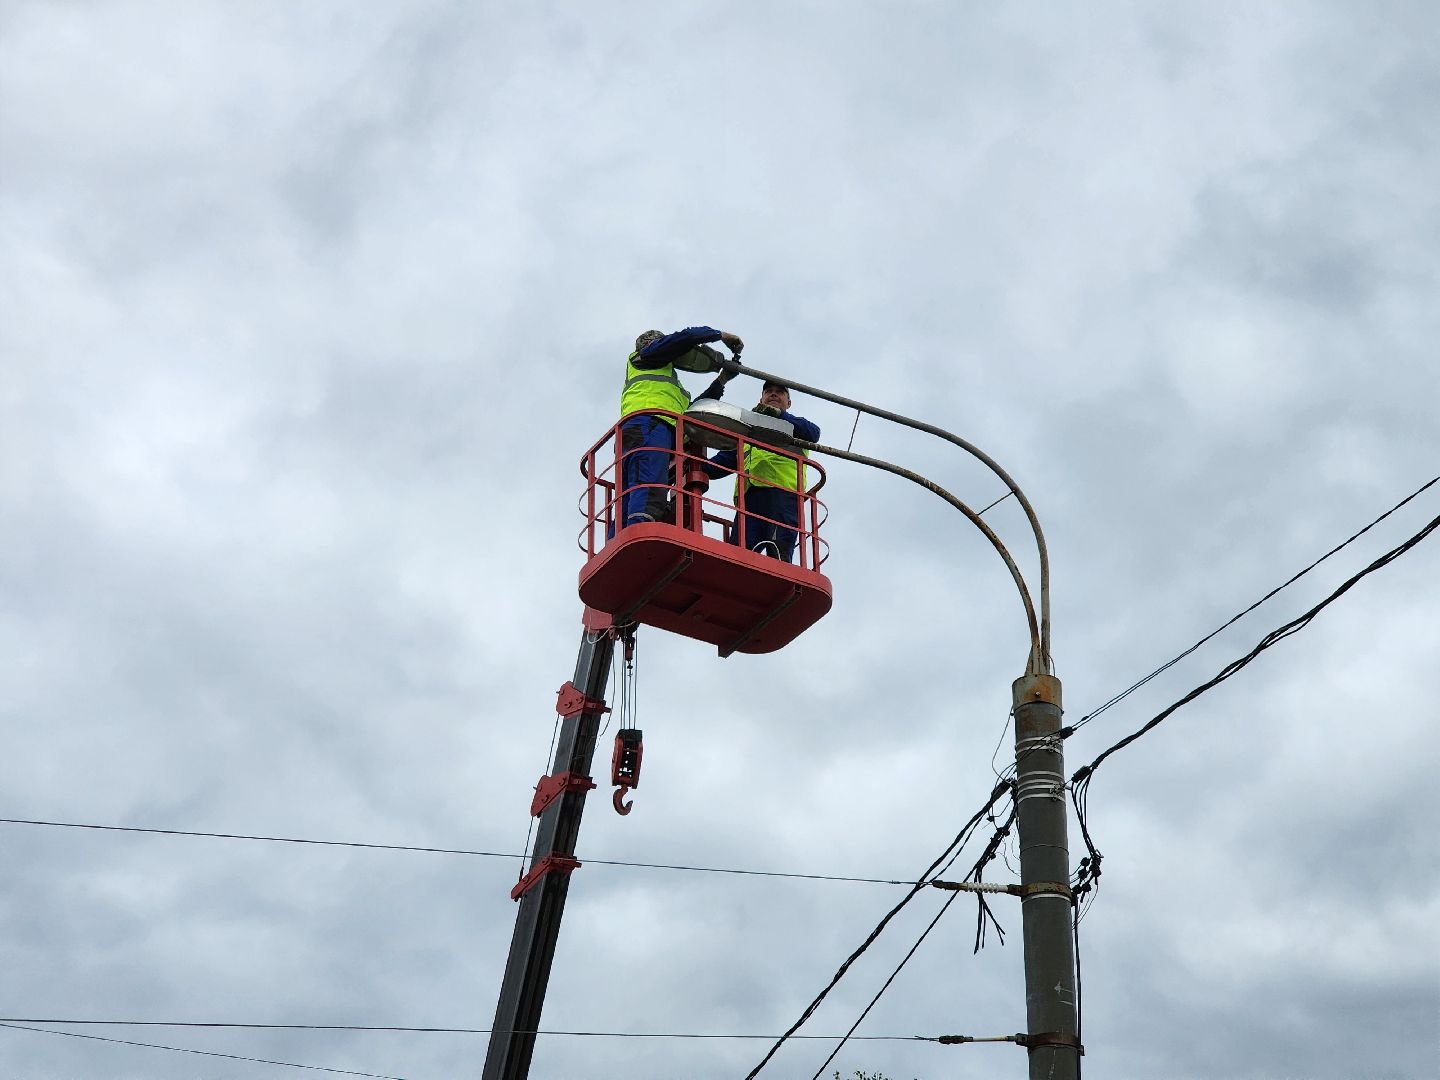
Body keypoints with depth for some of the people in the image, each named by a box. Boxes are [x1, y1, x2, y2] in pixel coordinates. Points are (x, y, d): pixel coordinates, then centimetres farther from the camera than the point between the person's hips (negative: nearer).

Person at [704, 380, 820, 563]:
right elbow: (725, 459, 29)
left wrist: (779, 414, -10)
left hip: (783, 490, -2)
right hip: (749, 493, 3)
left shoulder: (795, 426, 30)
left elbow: (813, 433, 5)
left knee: (779, 554, -24)